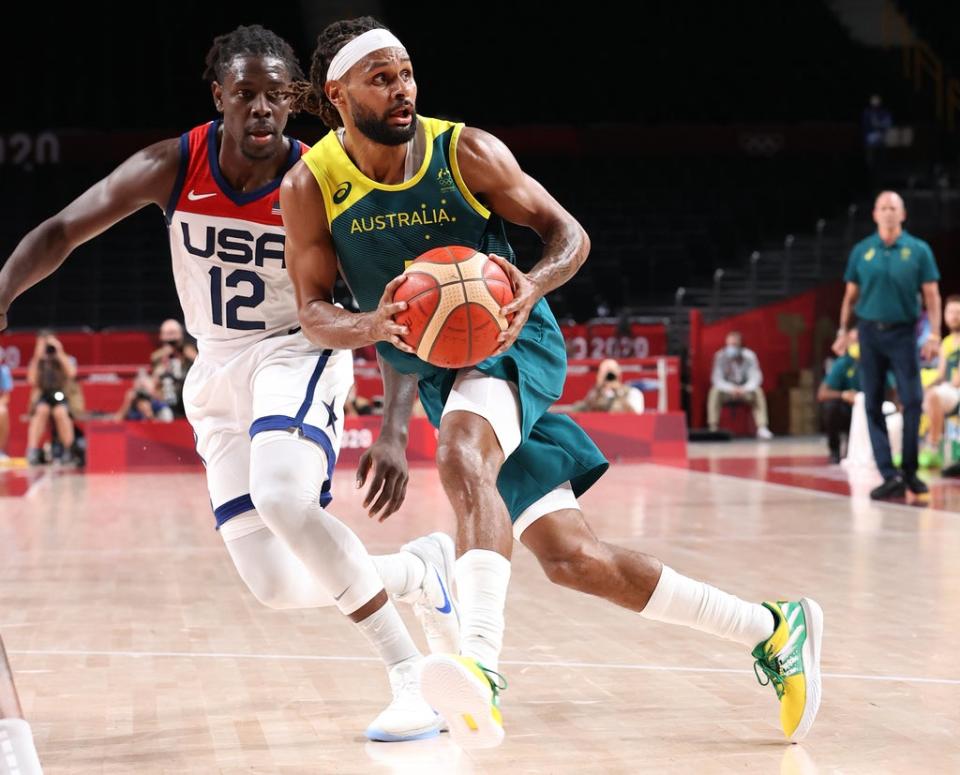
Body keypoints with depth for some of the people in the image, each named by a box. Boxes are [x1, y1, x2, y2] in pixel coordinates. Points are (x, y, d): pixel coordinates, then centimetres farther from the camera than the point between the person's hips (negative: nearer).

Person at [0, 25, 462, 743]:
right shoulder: (173, 167, -11)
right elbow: (61, 231, -10)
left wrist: (391, 436, -26)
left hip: (297, 352, -4)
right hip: (217, 374, 4)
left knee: (283, 497, -35)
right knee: (279, 586, -5)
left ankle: (411, 678, -17)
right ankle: (422, 567, 23)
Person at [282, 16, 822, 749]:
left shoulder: (465, 152, -13)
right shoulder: (310, 186, -8)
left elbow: (570, 235, -5)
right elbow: (313, 310, -7)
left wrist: (533, 285, -28)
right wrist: (372, 326, -30)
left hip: (510, 341, -4)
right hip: (437, 374, 4)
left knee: (462, 456, -38)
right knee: (572, 558, -1)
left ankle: (482, 664, -54)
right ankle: (772, 629, 12)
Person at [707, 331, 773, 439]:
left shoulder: (749, 356, -15)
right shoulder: (720, 356, -17)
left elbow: (755, 378, -18)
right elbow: (717, 379, -19)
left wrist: (744, 389, -39)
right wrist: (731, 388, -37)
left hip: (745, 390, 1)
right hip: (727, 389, -1)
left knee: (758, 392, -29)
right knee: (715, 392, -31)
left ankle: (762, 428, -29)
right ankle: (713, 428, -30)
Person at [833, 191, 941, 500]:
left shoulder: (919, 250, 1)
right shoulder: (861, 251, 6)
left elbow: (931, 295, 0)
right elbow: (851, 295, 12)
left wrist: (934, 334, -9)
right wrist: (843, 331, 7)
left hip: (903, 333, -2)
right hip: (870, 332, 2)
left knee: (913, 400, -8)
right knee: (873, 405, -1)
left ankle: (909, 471, 7)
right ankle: (890, 476, 2)